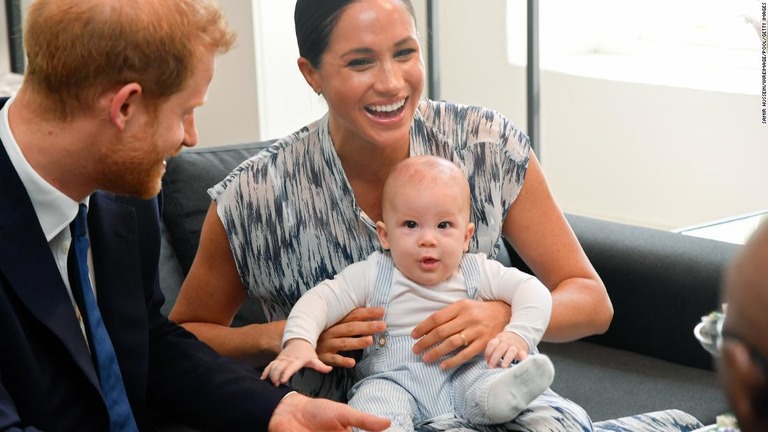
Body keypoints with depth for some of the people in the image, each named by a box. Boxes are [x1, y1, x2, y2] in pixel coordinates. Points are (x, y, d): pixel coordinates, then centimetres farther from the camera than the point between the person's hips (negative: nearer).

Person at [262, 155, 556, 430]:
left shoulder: (477, 273, 8)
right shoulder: (372, 276, 4)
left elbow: (532, 290, 5)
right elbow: (320, 300, -1)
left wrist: (518, 335, -15)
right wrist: (298, 343, -21)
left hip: (463, 374, 1)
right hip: (394, 379, -1)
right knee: (374, 398, -34)